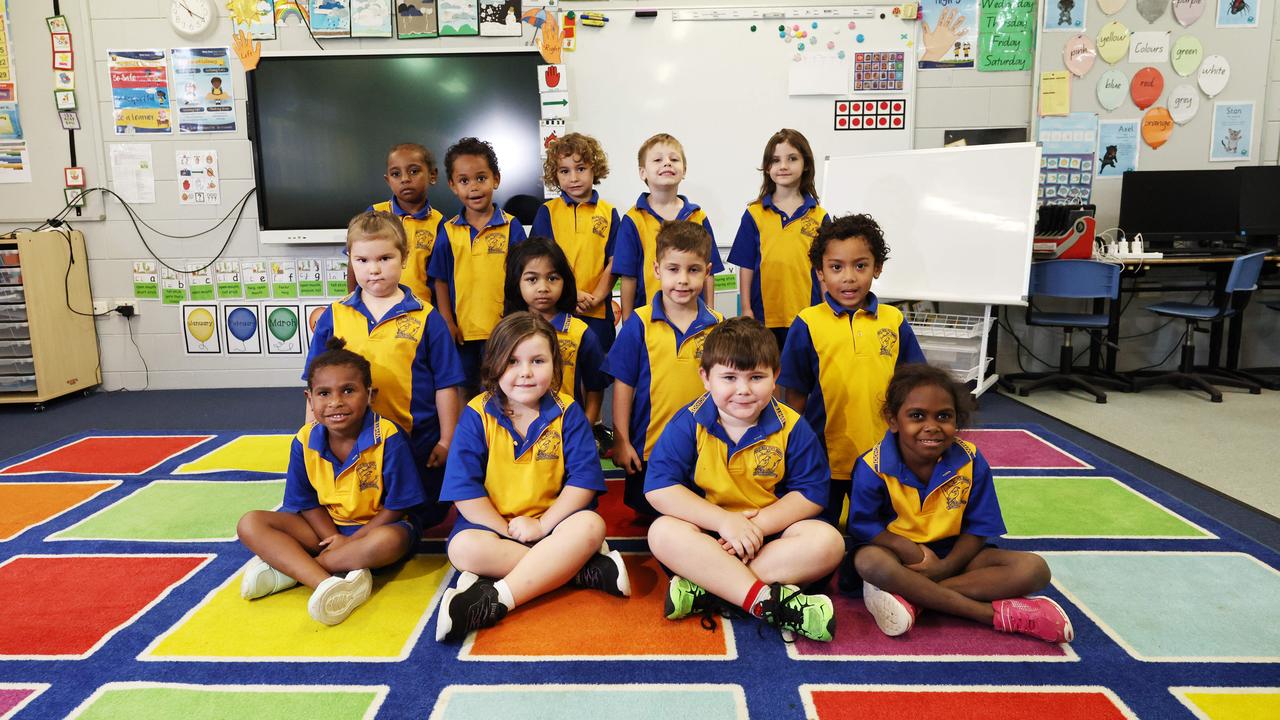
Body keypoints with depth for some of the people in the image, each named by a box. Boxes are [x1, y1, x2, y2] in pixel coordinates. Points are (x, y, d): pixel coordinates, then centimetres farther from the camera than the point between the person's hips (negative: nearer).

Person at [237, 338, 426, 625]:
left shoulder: (388, 438, -20)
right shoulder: (304, 442, -7)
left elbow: (396, 506, -15)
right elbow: (306, 503, 1)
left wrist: (351, 540, -17)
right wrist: (333, 538, -15)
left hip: (375, 525, -4)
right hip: (326, 526, 5)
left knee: (389, 541, -39)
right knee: (250, 525, -14)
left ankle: (286, 565, -24)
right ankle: (326, 584, -34)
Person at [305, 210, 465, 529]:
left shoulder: (425, 317, -7)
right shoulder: (333, 317, 0)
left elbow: (445, 385, -4)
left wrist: (446, 441, -4)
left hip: (417, 443, -1)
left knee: (427, 519, 15)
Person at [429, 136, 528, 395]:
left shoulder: (511, 227, -4)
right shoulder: (448, 231, 1)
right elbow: (440, 280, 4)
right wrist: (447, 322, -2)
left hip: (501, 329, -2)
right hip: (462, 331, 2)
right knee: (466, 393, 17)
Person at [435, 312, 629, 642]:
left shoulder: (567, 412, -4)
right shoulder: (477, 415, -5)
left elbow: (584, 479, -9)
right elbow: (463, 488, -9)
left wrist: (542, 524, -17)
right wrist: (506, 529, -15)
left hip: (552, 520, 0)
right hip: (494, 522, 1)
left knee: (590, 526, -29)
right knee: (463, 547, -29)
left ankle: (496, 599, -35)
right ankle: (584, 567, -26)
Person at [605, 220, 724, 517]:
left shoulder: (718, 326, -4)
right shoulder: (639, 324, -9)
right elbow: (623, 384, -5)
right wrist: (621, 441, -5)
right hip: (647, 450, -1)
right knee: (648, 517, 17)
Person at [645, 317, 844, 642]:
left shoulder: (791, 427, -5)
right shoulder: (689, 423, -9)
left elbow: (812, 493, -6)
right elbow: (659, 487, -16)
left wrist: (758, 524, -21)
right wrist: (724, 521, -25)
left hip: (771, 529, 2)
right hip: (709, 531, -1)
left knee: (827, 541, -25)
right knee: (663, 532, -30)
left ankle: (704, 586, -30)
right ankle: (769, 600, -36)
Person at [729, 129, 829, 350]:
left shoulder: (819, 217, 2)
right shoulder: (754, 214, 1)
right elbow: (746, 265, 2)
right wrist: (746, 308, -2)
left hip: (806, 315, 0)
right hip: (764, 314, 0)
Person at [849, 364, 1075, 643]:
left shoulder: (970, 462, -9)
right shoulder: (874, 466, -18)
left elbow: (978, 527, -4)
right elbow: (864, 526, -14)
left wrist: (945, 566, -19)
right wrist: (917, 555, -25)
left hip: (952, 556, 4)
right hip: (899, 553, -3)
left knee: (1034, 569, -18)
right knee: (869, 561, -38)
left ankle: (910, 596, -28)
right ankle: (995, 613, -29)